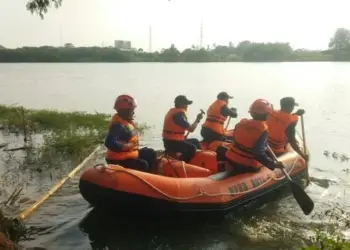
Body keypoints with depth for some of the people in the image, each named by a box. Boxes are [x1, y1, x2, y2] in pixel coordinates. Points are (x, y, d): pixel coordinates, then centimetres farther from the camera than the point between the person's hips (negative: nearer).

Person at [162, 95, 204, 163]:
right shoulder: (178, 114, -19)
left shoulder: (173, 111, 13)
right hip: (171, 142, -11)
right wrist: (198, 119, -4)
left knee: (195, 141, 18)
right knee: (192, 148, -26)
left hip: (171, 140, 11)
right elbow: (191, 129, -18)